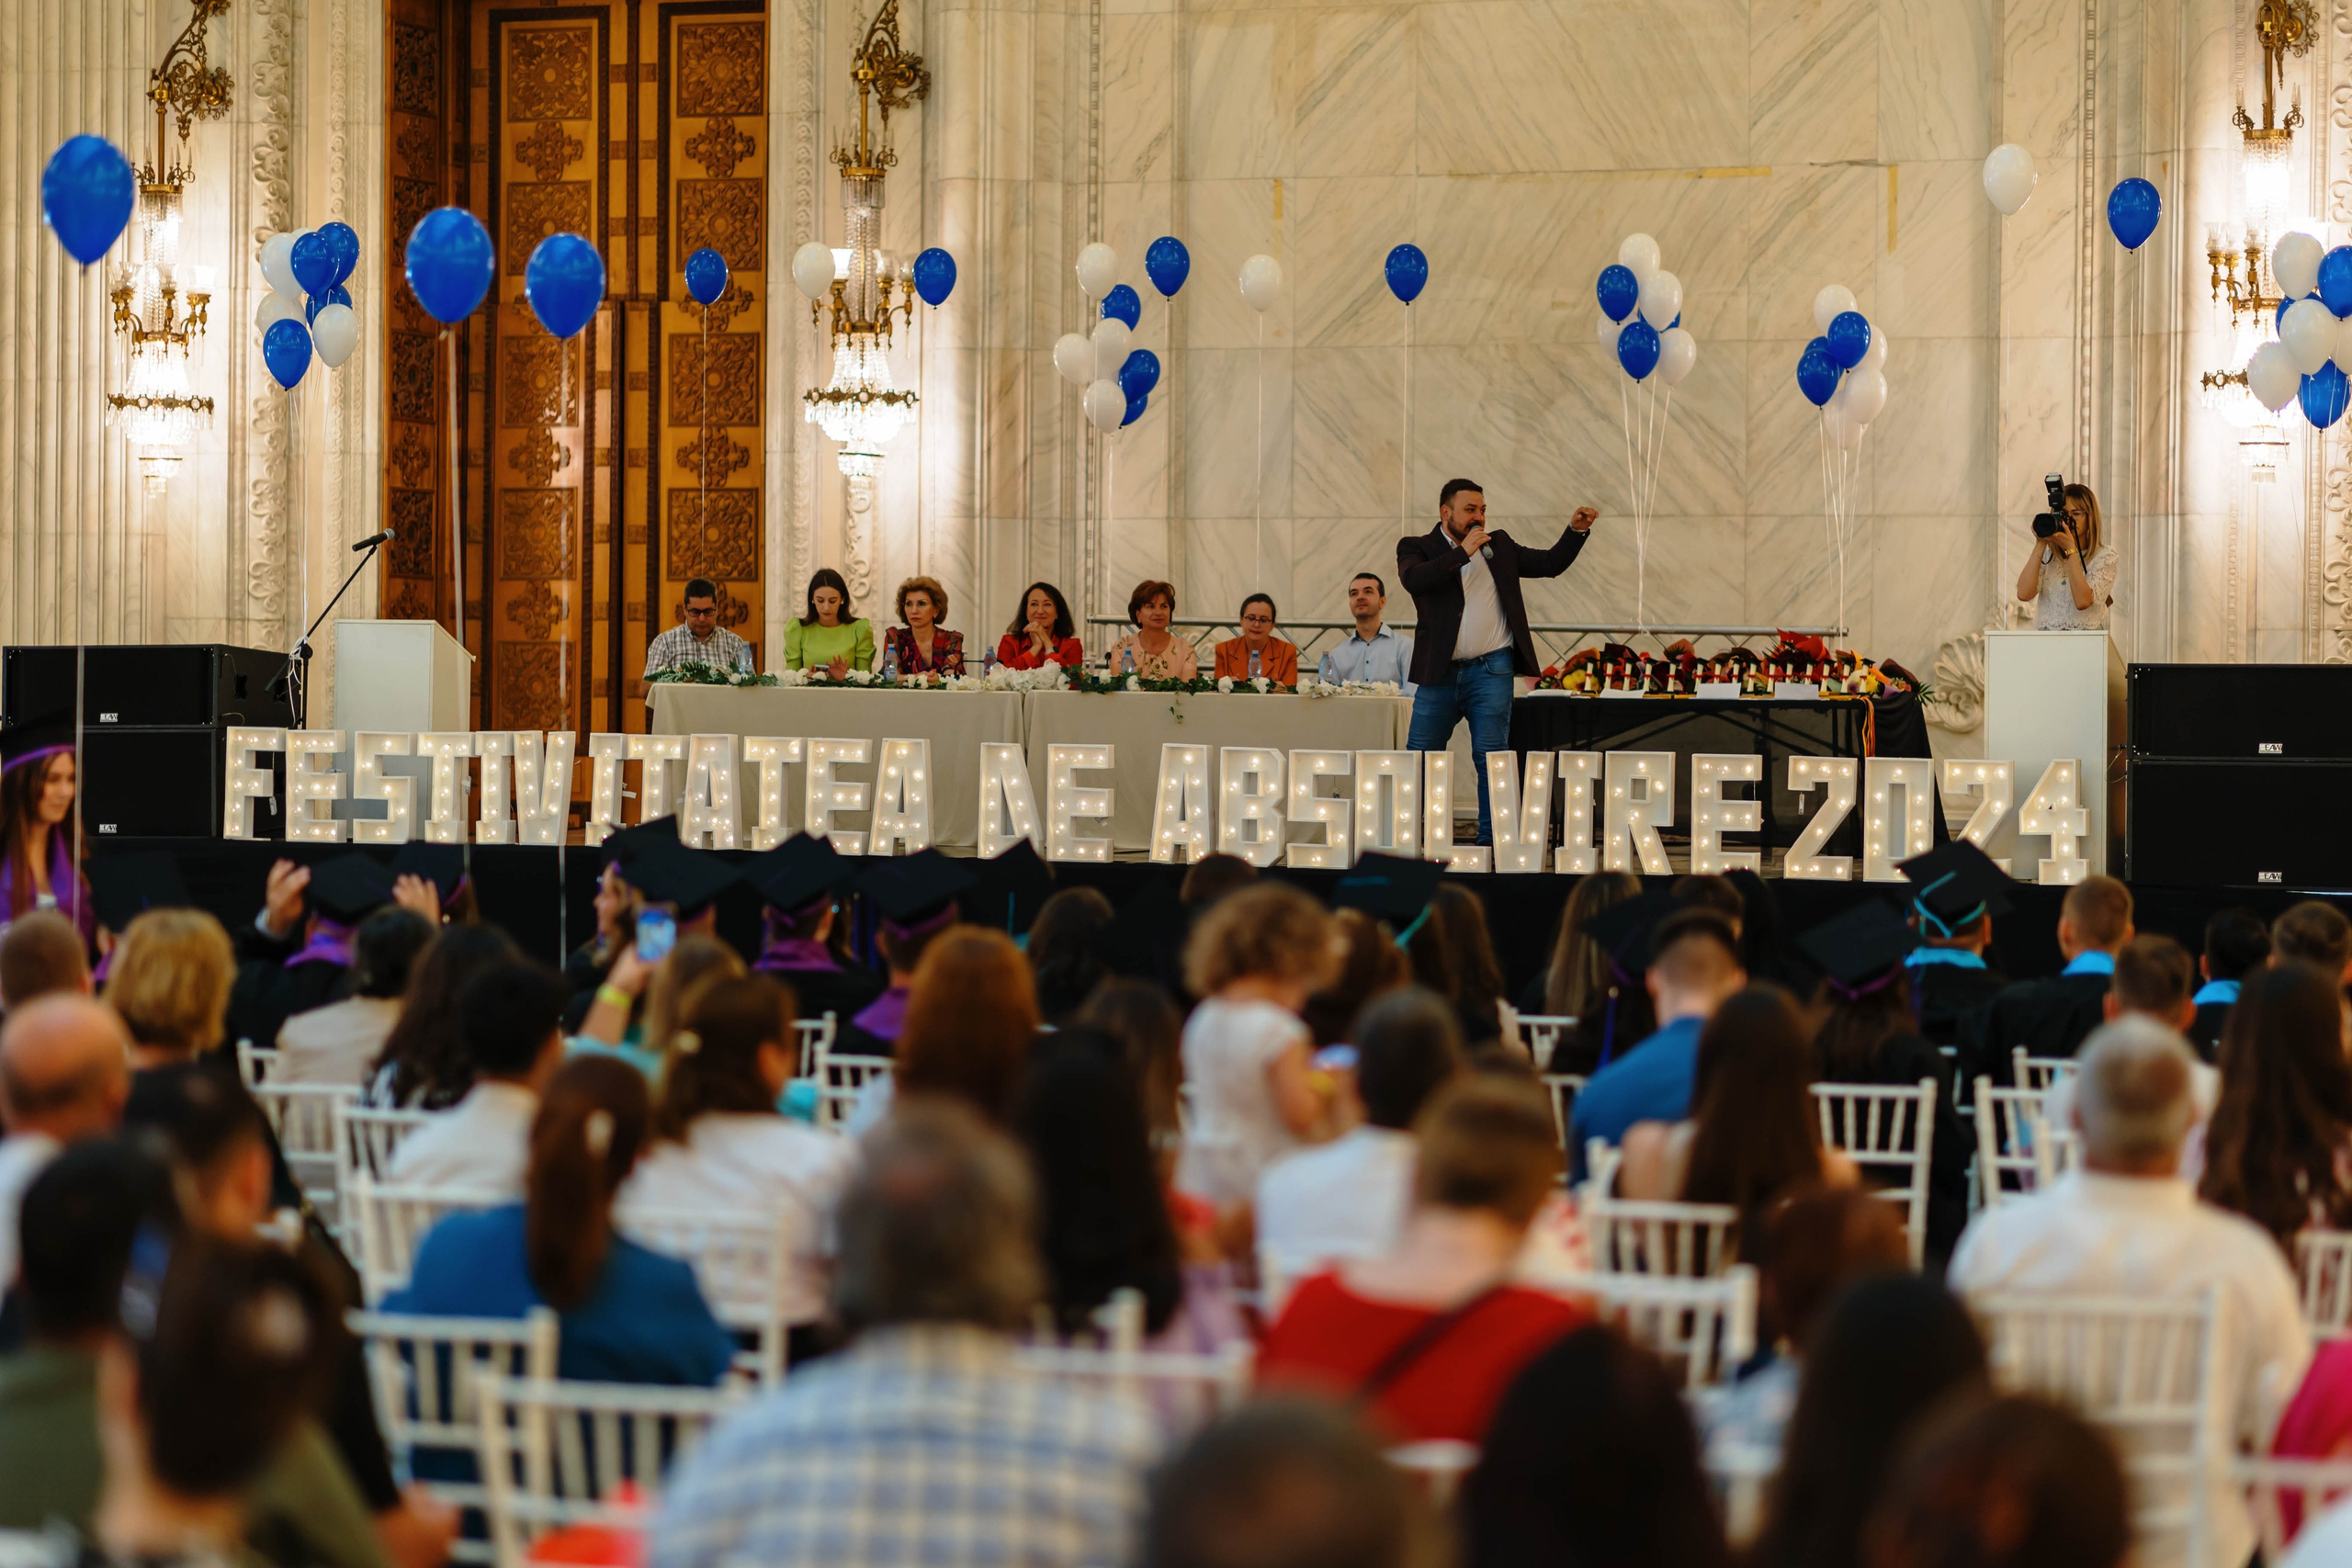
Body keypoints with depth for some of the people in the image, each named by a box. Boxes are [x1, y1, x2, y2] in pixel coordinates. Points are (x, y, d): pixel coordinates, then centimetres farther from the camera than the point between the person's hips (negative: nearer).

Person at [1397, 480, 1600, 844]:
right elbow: (1413, 579, -18)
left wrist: (1576, 531, 2)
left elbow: (1550, 563, 17)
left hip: (1491, 672, 1)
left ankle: (1491, 842, 2)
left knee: (1490, 759, -2)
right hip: (1439, 673, -1)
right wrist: (1463, 552, -16)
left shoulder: (1500, 546, 13)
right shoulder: (1416, 547, 3)